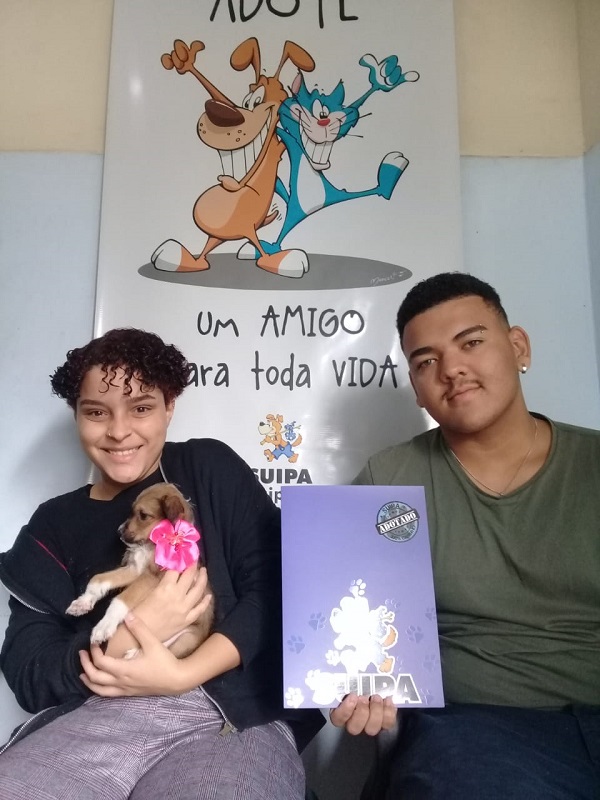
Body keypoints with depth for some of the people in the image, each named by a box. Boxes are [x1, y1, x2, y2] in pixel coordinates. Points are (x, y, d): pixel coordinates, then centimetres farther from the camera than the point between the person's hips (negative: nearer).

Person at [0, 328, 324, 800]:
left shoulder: (211, 468, 6)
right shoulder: (53, 526, 12)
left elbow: (275, 587, -4)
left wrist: (184, 673, -15)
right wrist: (133, 631, -14)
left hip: (232, 716, -2)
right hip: (94, 718, 3)